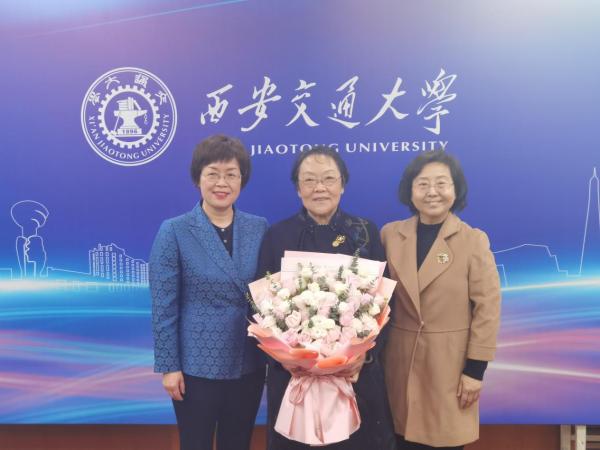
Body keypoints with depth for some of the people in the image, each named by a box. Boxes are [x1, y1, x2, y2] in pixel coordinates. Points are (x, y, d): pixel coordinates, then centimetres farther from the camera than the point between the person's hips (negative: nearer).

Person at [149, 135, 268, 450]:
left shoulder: (260, 228, 1)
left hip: (249, 364, 3)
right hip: (197, 364, -3)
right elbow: (163, 306, -8)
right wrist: (168, 366, -9)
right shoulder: (174, 231, -9)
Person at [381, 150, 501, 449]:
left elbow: (487, 308, -6)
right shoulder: (390, 235, 2)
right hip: (400, 361, 2)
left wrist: (476, 368, -8)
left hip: (451, 363, -2)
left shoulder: (474, 240, -6)